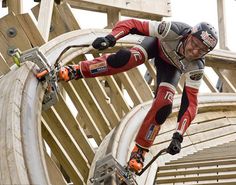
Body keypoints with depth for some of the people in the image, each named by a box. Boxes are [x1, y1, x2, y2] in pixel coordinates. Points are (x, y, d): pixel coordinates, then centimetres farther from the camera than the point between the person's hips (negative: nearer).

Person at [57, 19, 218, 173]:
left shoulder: (196, 68, -36)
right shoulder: (173, 31, -42)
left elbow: (190, 102, -32)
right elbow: (132, 24, -39)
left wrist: (178, 136, -38)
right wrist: (110, 38, -55)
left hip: (170, 65, 1)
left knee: (164, 106, -19)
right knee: (125, 58, -34)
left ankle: (140, 150, 1)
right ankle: (76, 71, -19)